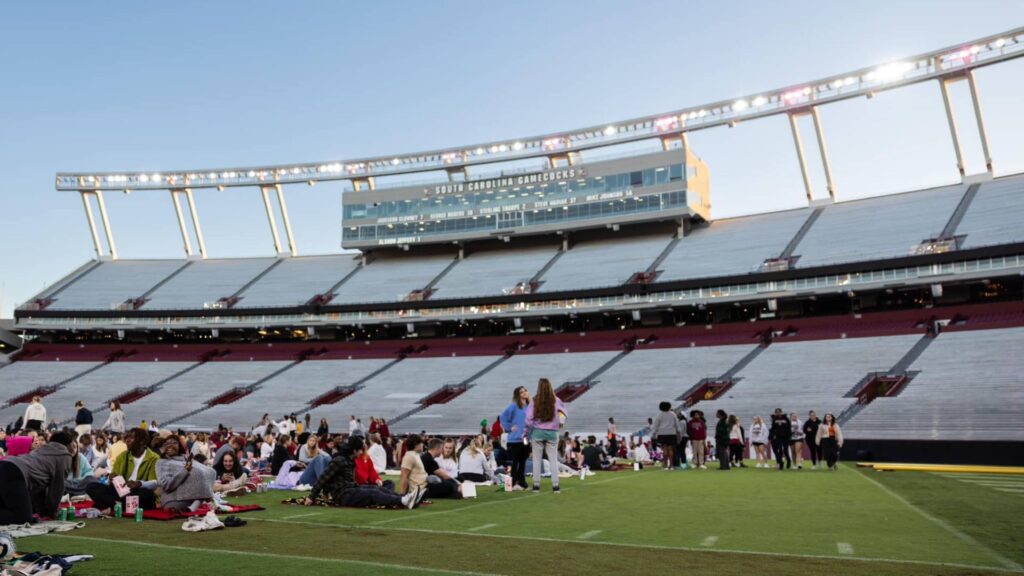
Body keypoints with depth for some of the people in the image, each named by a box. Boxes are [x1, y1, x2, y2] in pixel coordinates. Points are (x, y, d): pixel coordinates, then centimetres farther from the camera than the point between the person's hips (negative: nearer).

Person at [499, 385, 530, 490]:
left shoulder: (529, 406, 8)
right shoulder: (514, 406, -7)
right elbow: (502, 417, -8)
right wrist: (509, 428, -9)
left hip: (526, 439, 5)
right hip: (515, 439, -5)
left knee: (523, 462, 11)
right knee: (515, 462, 0)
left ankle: (521, 482, 18)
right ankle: (514, 483, 7)